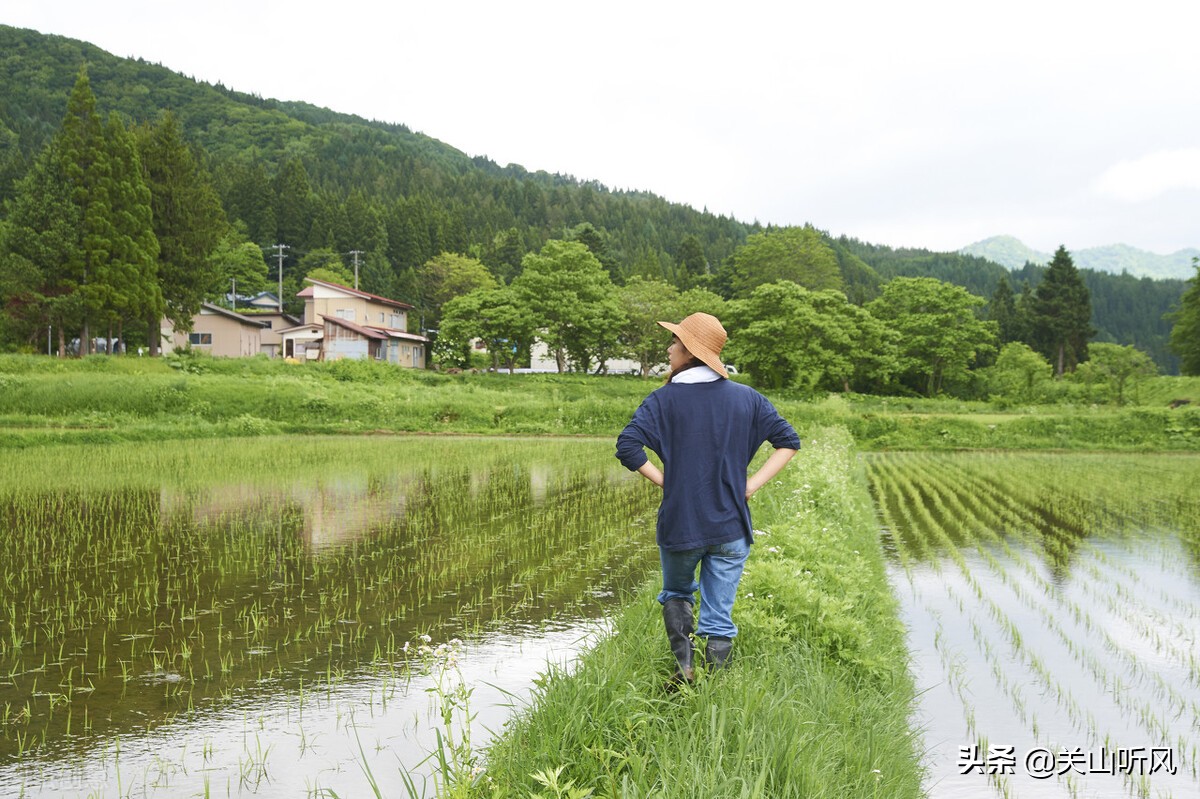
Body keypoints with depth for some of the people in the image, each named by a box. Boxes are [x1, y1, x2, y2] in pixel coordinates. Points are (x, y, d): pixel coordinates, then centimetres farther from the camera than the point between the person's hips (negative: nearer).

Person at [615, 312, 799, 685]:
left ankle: (685, 665, 7)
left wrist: (664, 481, -6)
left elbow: (628, 446, -18)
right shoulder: (746, 398, 4)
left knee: (676, 594, 24)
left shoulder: (664, 399, -6)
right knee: (719, 619, 9)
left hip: (680, 524, -2)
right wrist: (751, 484, 2)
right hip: (730, 527, 2)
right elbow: (789, 441, 4)